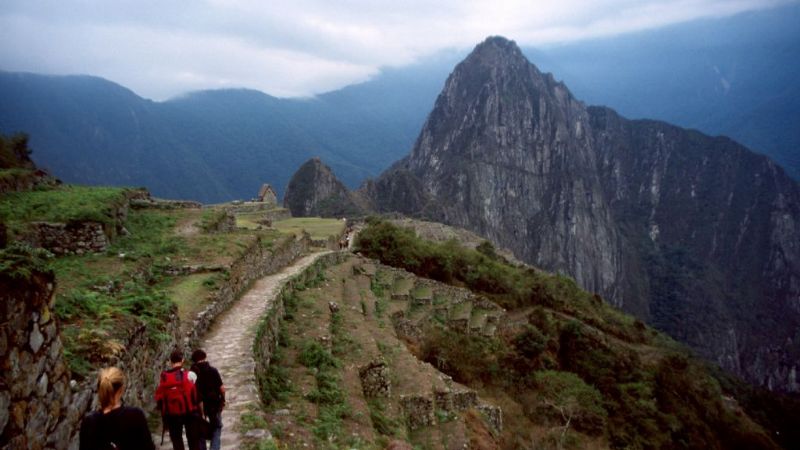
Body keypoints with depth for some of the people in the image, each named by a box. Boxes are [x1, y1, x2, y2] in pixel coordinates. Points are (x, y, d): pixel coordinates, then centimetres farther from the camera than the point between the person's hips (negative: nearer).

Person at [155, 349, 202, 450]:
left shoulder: (164, 377, -3)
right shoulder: (189, 375, -11)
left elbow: (159, 398, 0)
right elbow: (196, 395, -9)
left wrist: (164, 413, 12)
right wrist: (199, 411, 3)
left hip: (172, 415, 2)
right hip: (189, 413, -2)